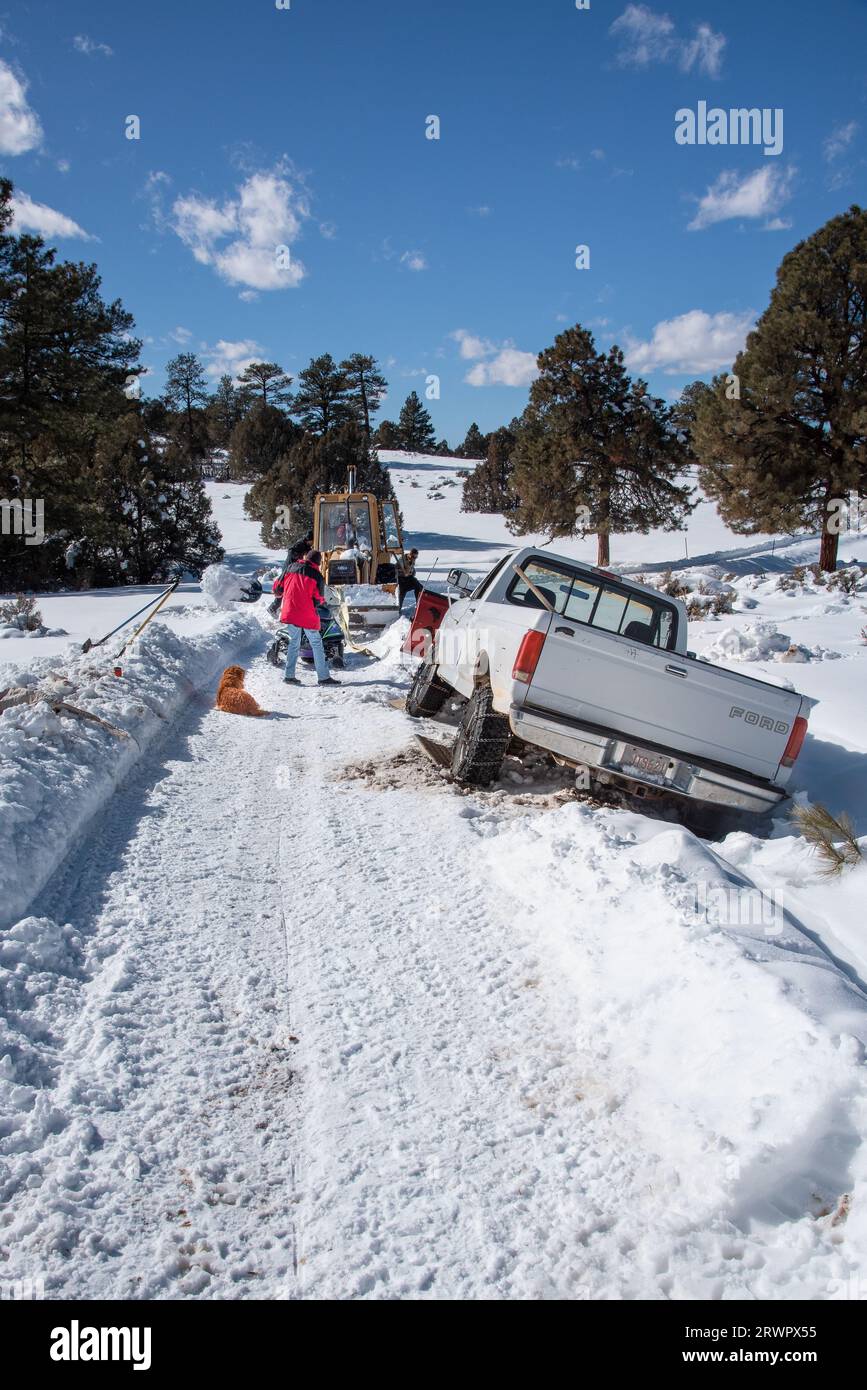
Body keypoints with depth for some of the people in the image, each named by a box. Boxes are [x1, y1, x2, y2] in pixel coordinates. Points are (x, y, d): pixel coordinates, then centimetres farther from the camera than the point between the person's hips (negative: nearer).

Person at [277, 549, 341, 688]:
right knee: (316, 644, 4)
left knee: (293, 642, 16)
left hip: (289, 612, 4)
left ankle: (289, 675, 12)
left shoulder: (292, 567, 7)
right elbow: (319, 598, -2)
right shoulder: (317, 575, -5)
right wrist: (322, 601, 20)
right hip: (307, 614, -4)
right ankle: (323, 677, 4)